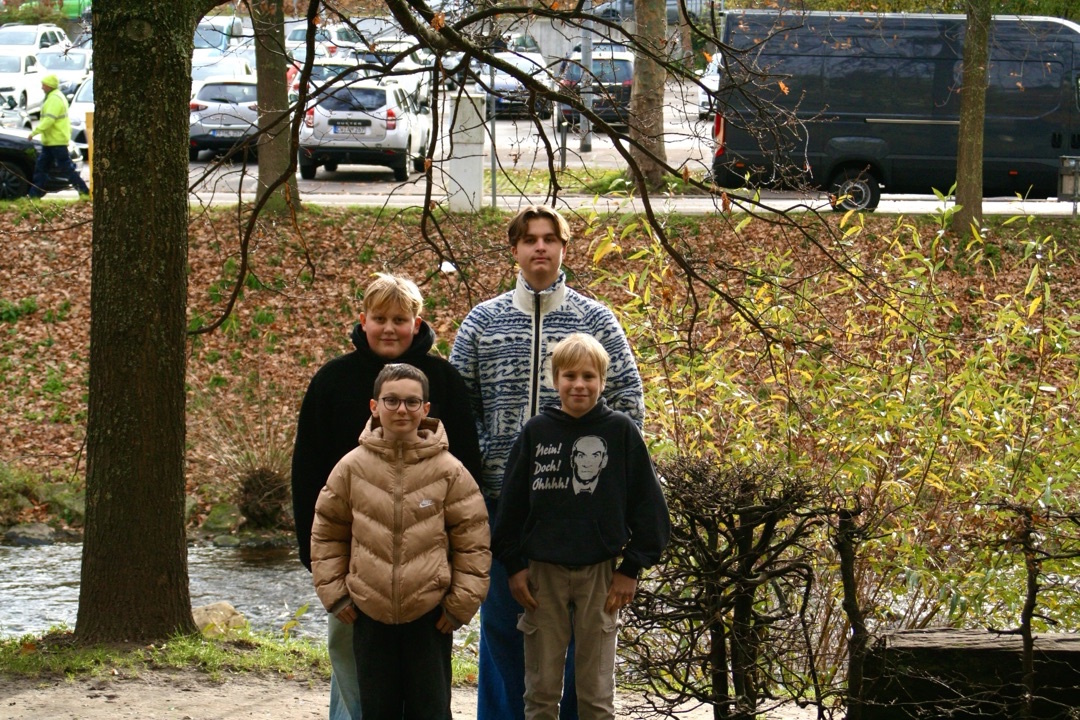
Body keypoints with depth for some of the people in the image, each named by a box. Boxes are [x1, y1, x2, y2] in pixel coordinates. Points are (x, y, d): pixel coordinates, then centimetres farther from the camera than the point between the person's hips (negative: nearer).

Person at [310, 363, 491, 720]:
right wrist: (334, 592, 3)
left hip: (430, 616, -2)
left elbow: (472, 539, -1)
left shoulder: (449, 470, -6)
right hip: (369, 614, 2)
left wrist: (462, 602, -3)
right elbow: (326, 533, 8)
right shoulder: (352, 467, -2)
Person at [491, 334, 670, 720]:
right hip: (542, 572, 1)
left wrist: (632, 568, -3)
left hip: (600, 572, -1)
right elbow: (512, 501, 6)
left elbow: (647, 503, 0)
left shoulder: (621, 430, -2)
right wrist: (514, 564, 2)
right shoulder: (536, 431, 2)